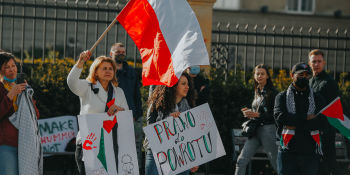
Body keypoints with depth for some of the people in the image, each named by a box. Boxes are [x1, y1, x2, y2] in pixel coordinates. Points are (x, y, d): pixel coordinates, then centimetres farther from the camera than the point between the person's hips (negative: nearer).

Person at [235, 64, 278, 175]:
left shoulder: (272, 92, -8)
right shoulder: (257, 92, 15)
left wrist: (257, 115, -16)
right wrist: (249, 113, 5)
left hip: (268, 129, -7)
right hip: (255, 130, 7)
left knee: (275, 161, -1)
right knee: (241, 160, -2)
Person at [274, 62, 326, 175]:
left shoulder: (317, 99, 13)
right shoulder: (282, 97, 10)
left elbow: (320, 122, -3)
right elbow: (279, 116, -10)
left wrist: (295, 125, -10)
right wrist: (306, 118, -11)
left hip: (310, 153, 1)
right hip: (288, 152, -1)